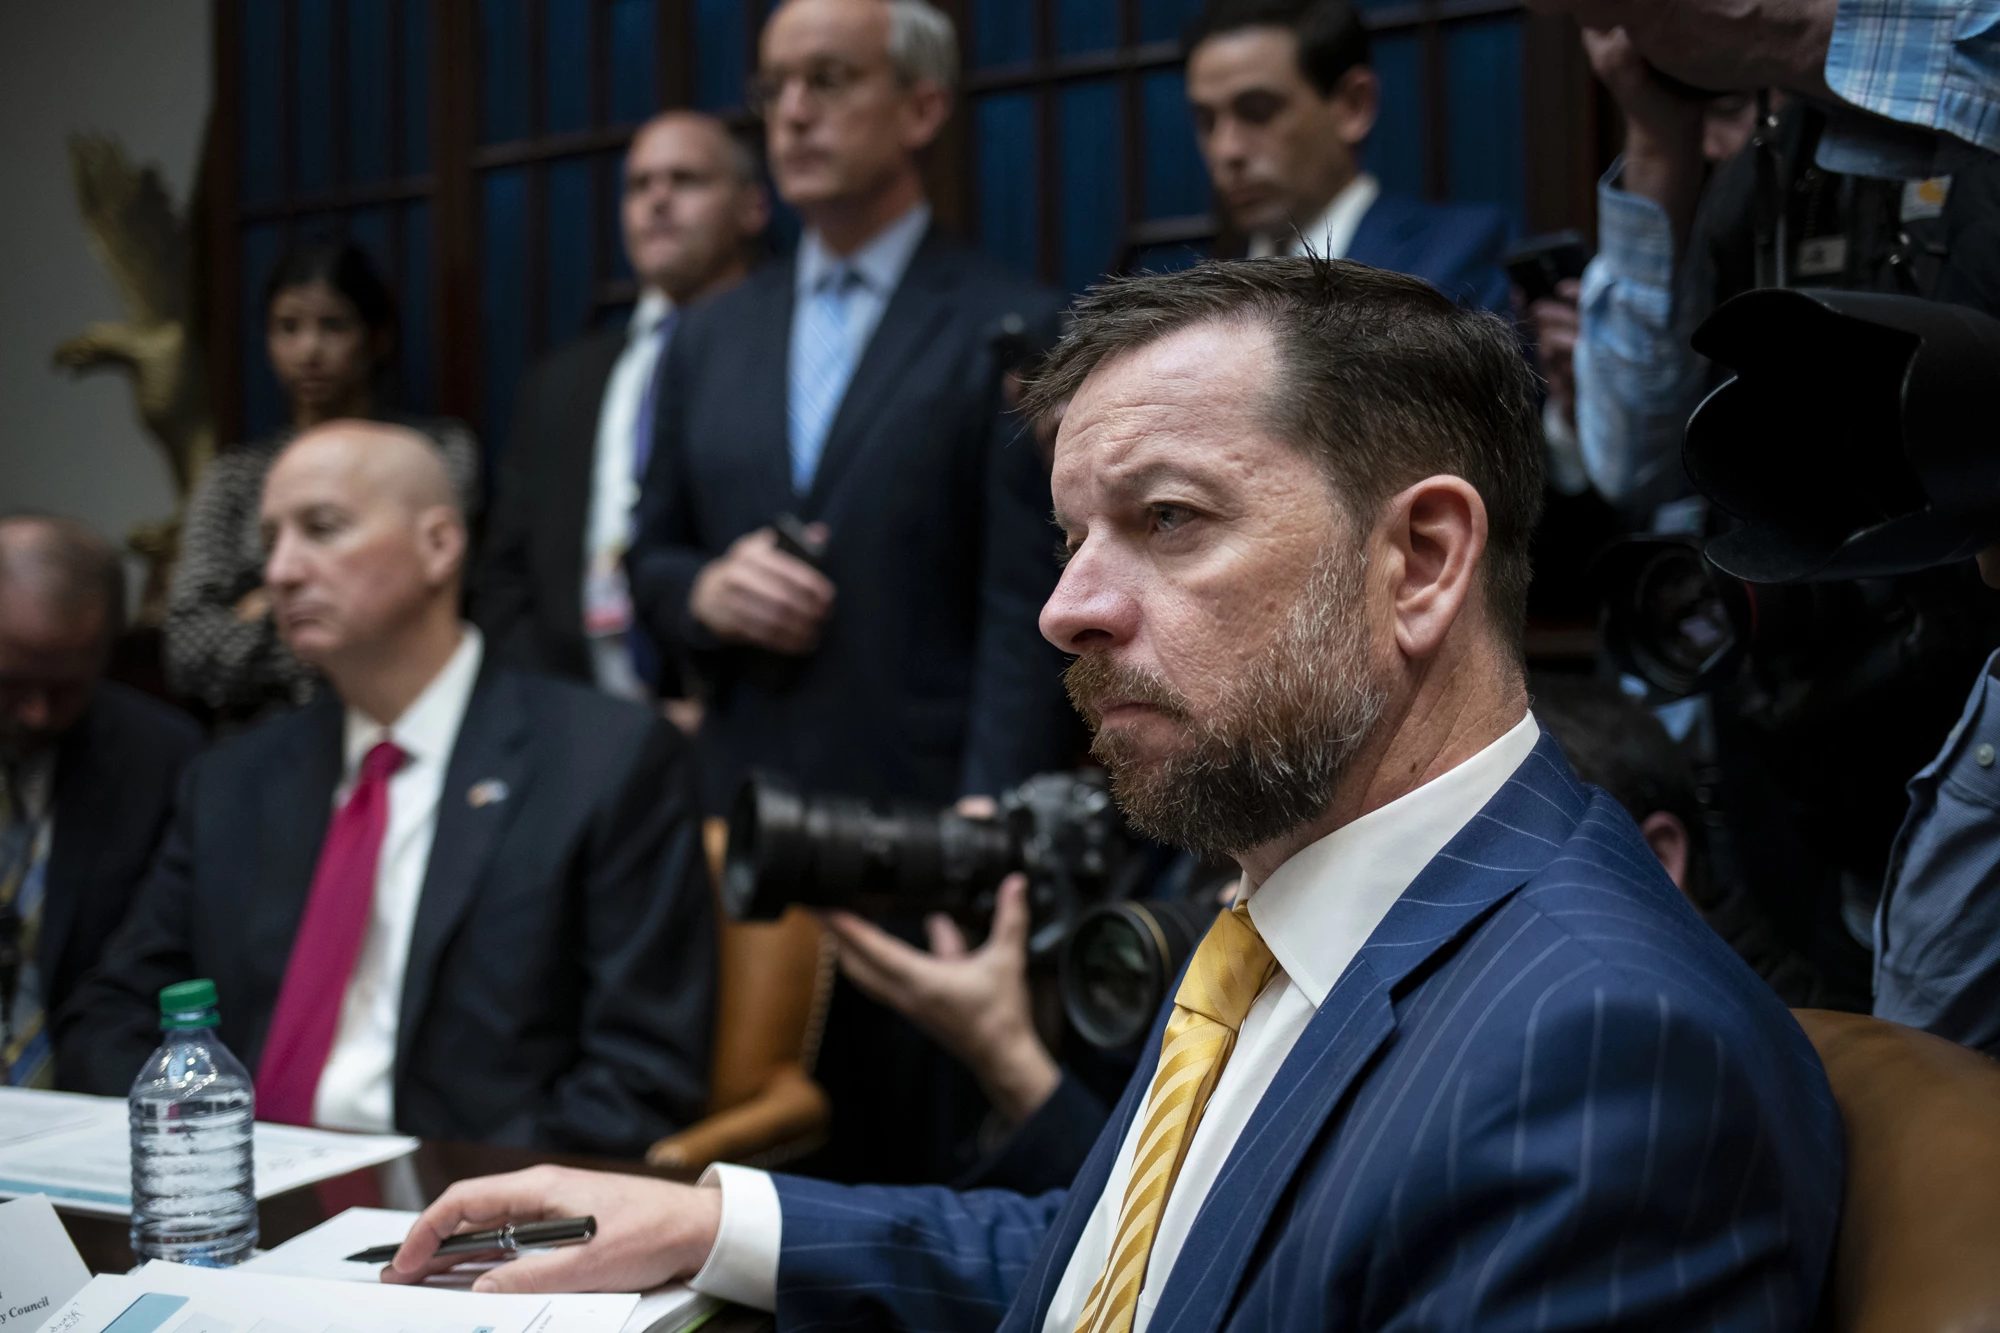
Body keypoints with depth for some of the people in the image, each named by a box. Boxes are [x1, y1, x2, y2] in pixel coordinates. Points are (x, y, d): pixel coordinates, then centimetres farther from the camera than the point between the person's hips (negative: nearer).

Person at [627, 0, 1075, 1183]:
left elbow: (1025, 626, -7)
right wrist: (705, 589, -2)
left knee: (920, 1168, 1)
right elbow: (652, 558, 21)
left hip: (921, 824, -4)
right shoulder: (713, 339, 15)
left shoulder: (1009, 333, -2)